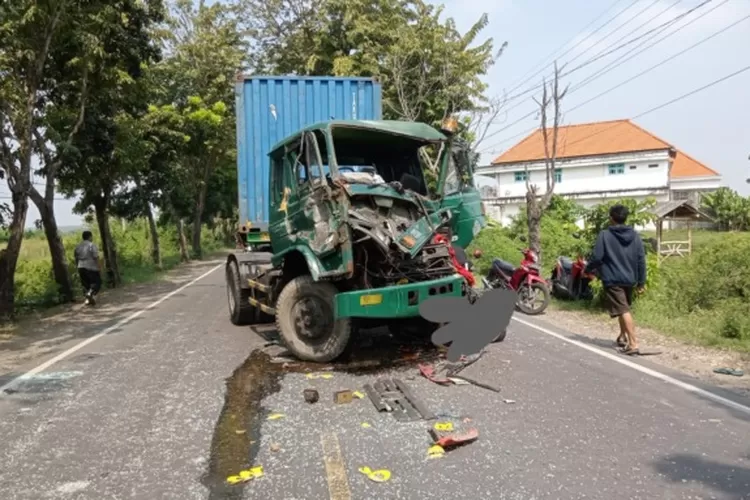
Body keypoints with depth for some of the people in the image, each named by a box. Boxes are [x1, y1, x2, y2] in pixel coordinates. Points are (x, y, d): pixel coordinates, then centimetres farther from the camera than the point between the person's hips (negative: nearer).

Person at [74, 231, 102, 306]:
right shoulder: (92, 245, -10)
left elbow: (76, 257, 13)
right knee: (96, 282, 0)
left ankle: (88, 299, 10)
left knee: (85, 284, 11)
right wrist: (99, 266, -9)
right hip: (91, 267, -6)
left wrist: (77, 266, 20)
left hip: (81, 267, 7)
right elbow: (96, 257, -15)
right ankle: (90, 293, -21)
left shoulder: (78, 246, 11)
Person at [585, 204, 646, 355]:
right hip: (629, 280, 6)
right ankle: (623, 337, 35)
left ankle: (633, 344, -16)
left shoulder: (605, 235, -9)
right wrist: (641, 282, 10)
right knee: (624, 309, 24)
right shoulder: (635, 235, 5)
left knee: (623, 311, -9)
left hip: (612, 280, -6)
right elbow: (641, 260, 4)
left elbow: (597, 257, -11)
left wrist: (587, 270, 8)